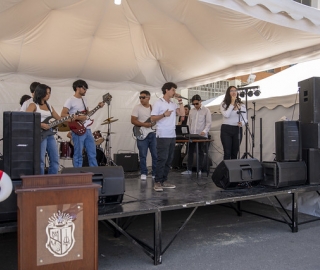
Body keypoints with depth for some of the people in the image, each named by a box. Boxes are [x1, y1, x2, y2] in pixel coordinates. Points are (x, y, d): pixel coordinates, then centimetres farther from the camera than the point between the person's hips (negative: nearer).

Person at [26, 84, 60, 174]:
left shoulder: (49, 106, 18)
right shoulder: (33, 105, -1)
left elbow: (59, 119, 18)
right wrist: (40, 125, -21)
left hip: (50, 135, 7)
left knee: (55, 160, 4)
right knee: (41, 161, -8)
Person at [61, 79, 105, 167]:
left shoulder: (84, 99, 16)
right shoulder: (70, 100, -8)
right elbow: (63, 114, -15)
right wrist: (78, 118, -21)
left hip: (87, 130, 8)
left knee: (92, 153, 10)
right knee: (78, 155, 0)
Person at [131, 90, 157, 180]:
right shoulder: (137, 107, -1)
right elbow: (133, 121, -7)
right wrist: (144, 124, -17)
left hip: (153, 134, 3)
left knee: (156, 155, 3)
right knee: (143, 155, 2)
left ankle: (155, 173, 14)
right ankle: (143, 173, 14)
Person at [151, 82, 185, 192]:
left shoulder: (173, 104, 15)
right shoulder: (158, 103, -3)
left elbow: (182, 114, 6)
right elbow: (152, 118, -8)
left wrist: (180, 101, 4)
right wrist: (164, 114, -21)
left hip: (172, 136, 7)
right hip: (163, 136, -7)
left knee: (169, 160, 8)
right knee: (162, 159, -8)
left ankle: (164, 181, 15)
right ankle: (157, 182, -1)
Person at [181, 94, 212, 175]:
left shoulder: (206, 110, -3)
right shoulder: (191, 111, 11)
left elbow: (208, 123, -8)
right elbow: (189, 123, 14)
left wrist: (204, 131, -24)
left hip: (201, 136, -4)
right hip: (191, 135, 4)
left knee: (200, 152, 5)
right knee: (190, 151, 5)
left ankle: (199, 170, 12)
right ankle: (189, 169, 11)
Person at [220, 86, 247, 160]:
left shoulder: (241, 105, 9)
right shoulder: (224, 104, 1)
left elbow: (245, 119, 5)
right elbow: (226, 115, -15)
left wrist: (242, 123, -18)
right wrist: (232, 103, -10)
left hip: (237, 130, 3)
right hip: (226, 129, -2)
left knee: (235, 152, 5)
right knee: (227, 152, -6)